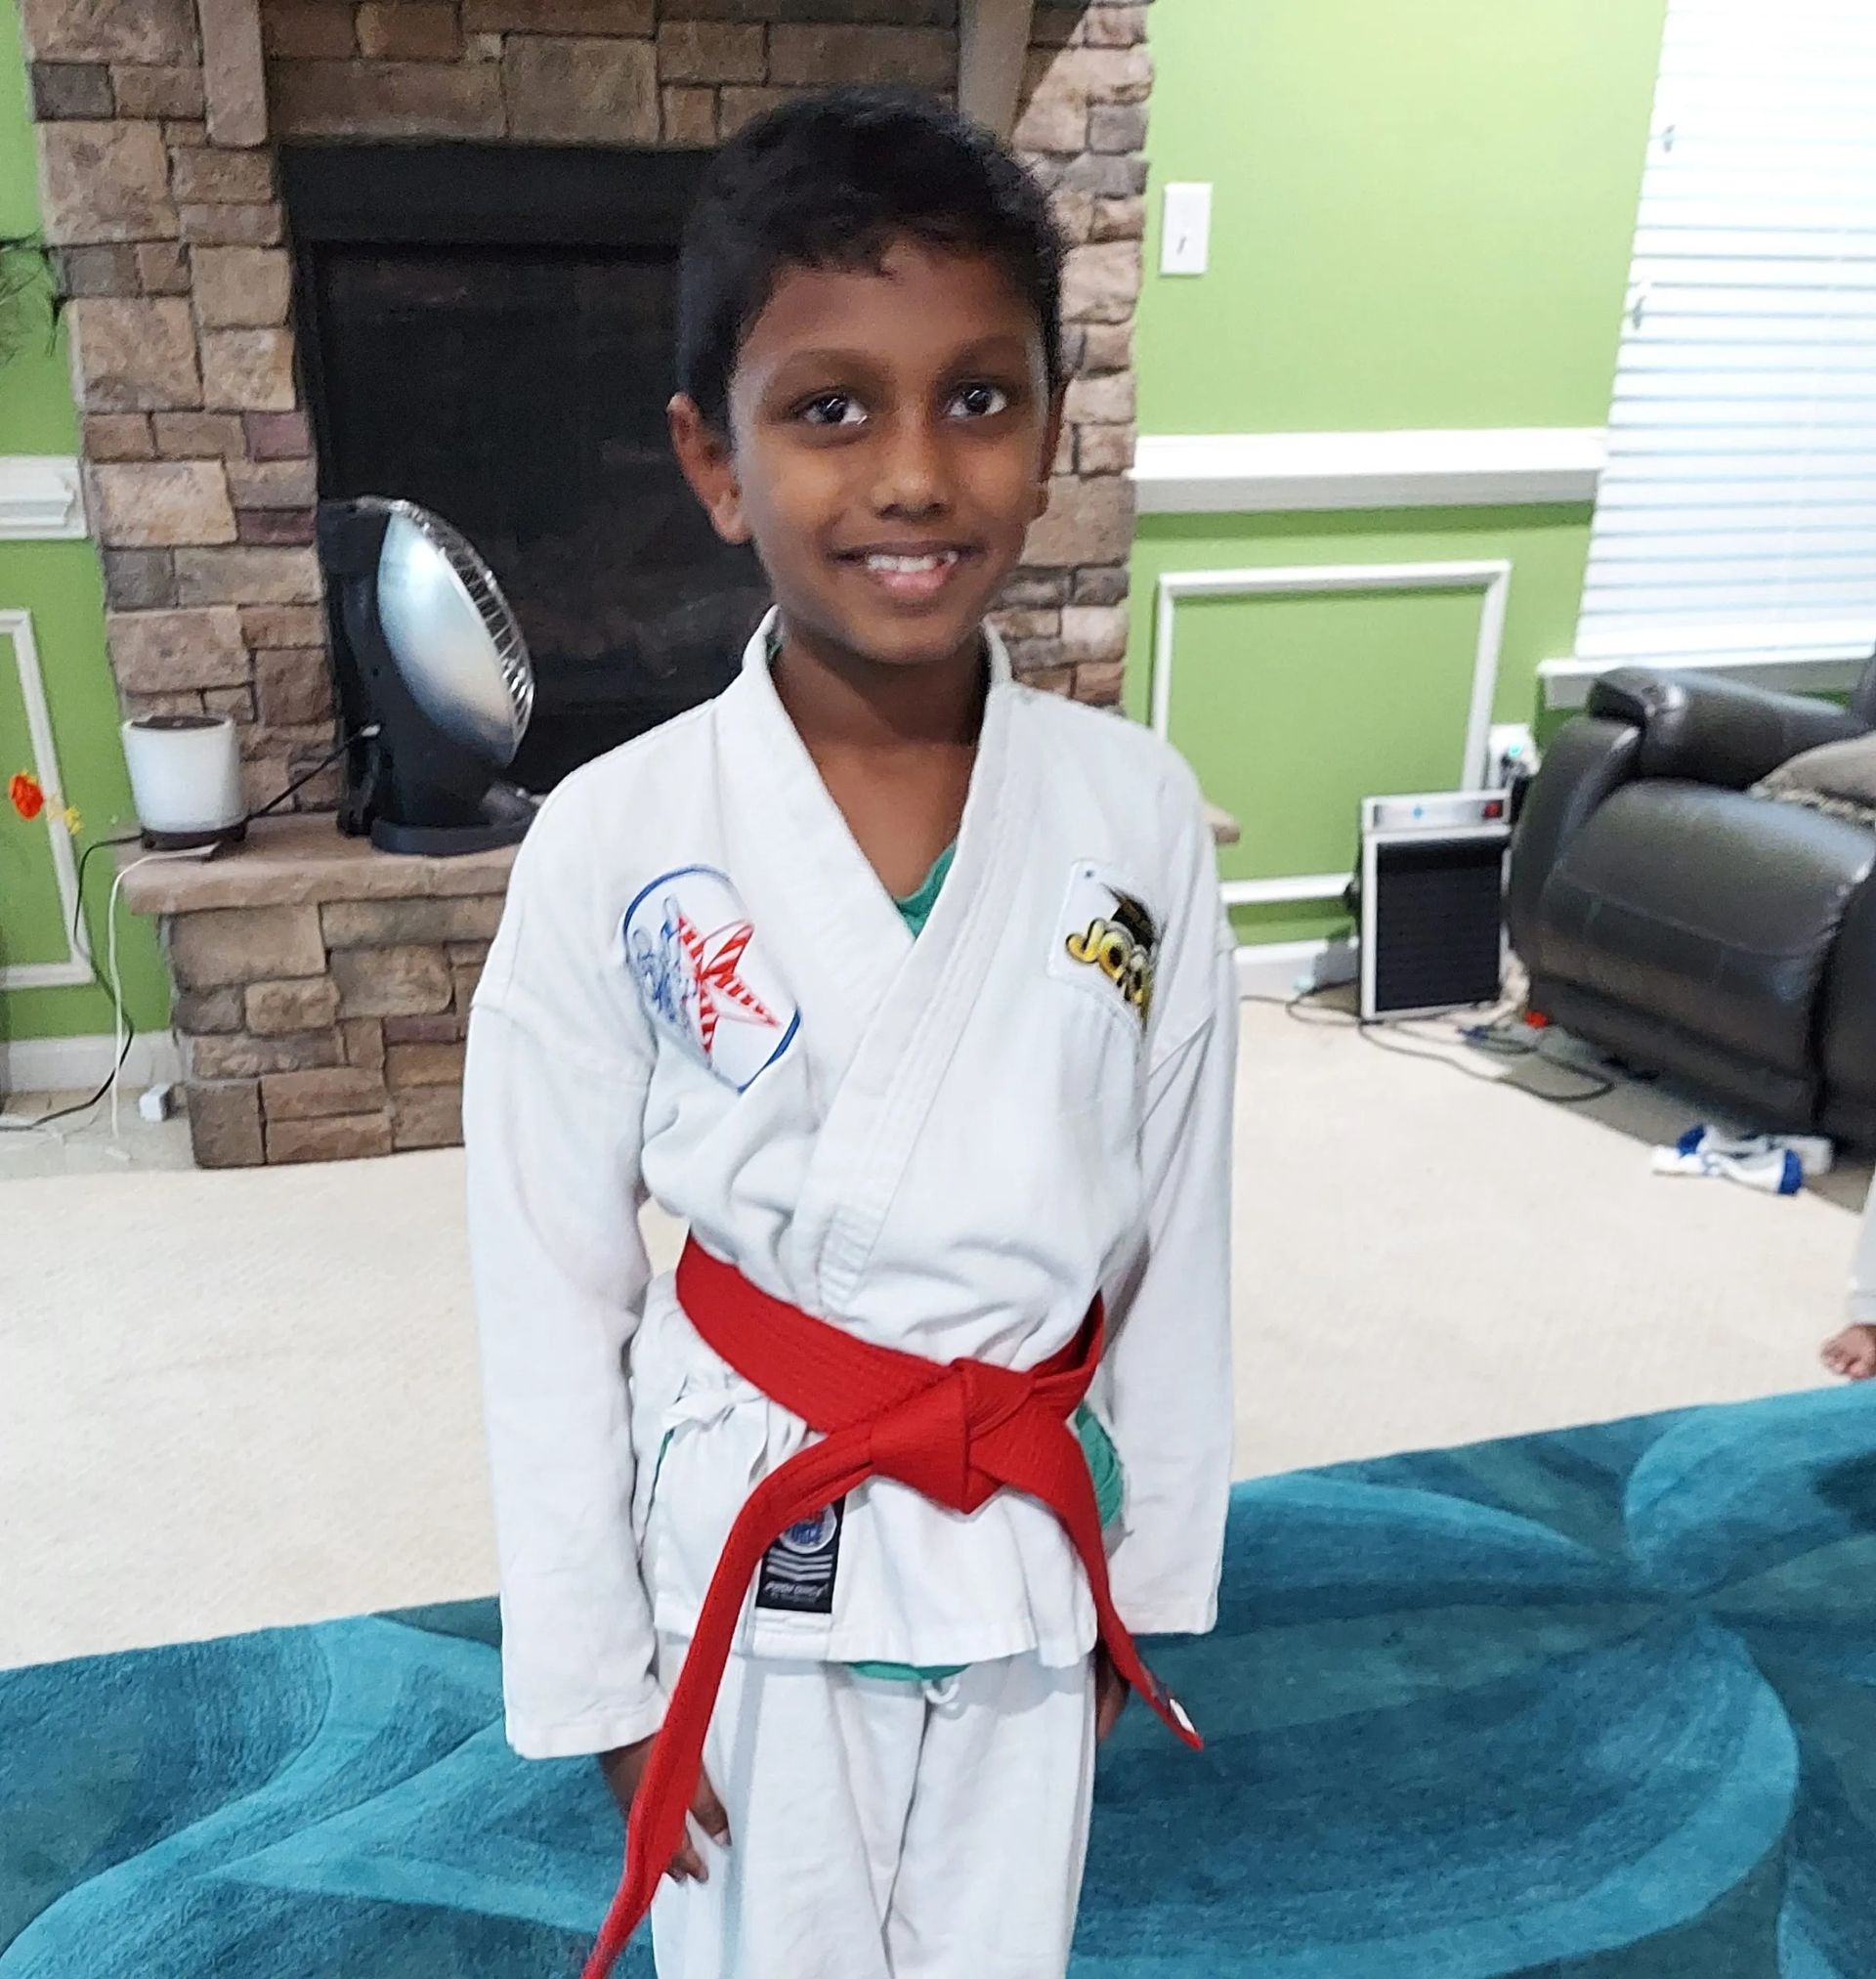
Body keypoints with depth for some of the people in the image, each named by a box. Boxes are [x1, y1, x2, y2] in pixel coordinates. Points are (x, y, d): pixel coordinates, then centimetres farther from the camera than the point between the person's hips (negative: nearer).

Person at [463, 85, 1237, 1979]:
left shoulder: (1137, 810, -11)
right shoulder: (614, 849, -17)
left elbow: (1176, 1228, -1)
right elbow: (549, 1303, -8)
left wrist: (1150, 1570, 7)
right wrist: (595, 1675, -2)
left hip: (1034, 1535, 2)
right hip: (750, 1538, -2)